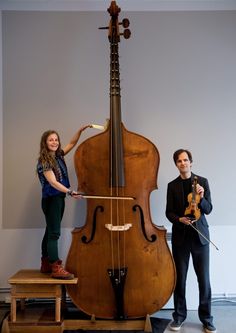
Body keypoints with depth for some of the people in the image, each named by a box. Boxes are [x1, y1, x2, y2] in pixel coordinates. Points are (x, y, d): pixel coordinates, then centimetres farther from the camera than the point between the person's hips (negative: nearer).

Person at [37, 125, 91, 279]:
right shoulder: (44, 161, -14)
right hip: (51, 199, -8)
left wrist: (80, 131, 3)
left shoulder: (59, 155, 9)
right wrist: (70, 191, -36)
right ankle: (56, 268, -9)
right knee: (54, 233, -10)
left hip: (59, 198, 8)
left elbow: (72, 143, 18)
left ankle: (46, 264, 22)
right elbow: (53, 182, -23)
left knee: (50, 232, 13)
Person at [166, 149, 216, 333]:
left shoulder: (202, 181, 2)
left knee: (204, 279, 3)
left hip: (200, 236, 0)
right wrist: (179, 219, -16)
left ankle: (206, 318, 19)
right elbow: (169, 212, 4)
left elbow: (208, 209, -2)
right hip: (180, 236, 1)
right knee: (180, 278, 7)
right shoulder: (172, 185, 4)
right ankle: (179, 315, 23)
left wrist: (201, 199, -21)